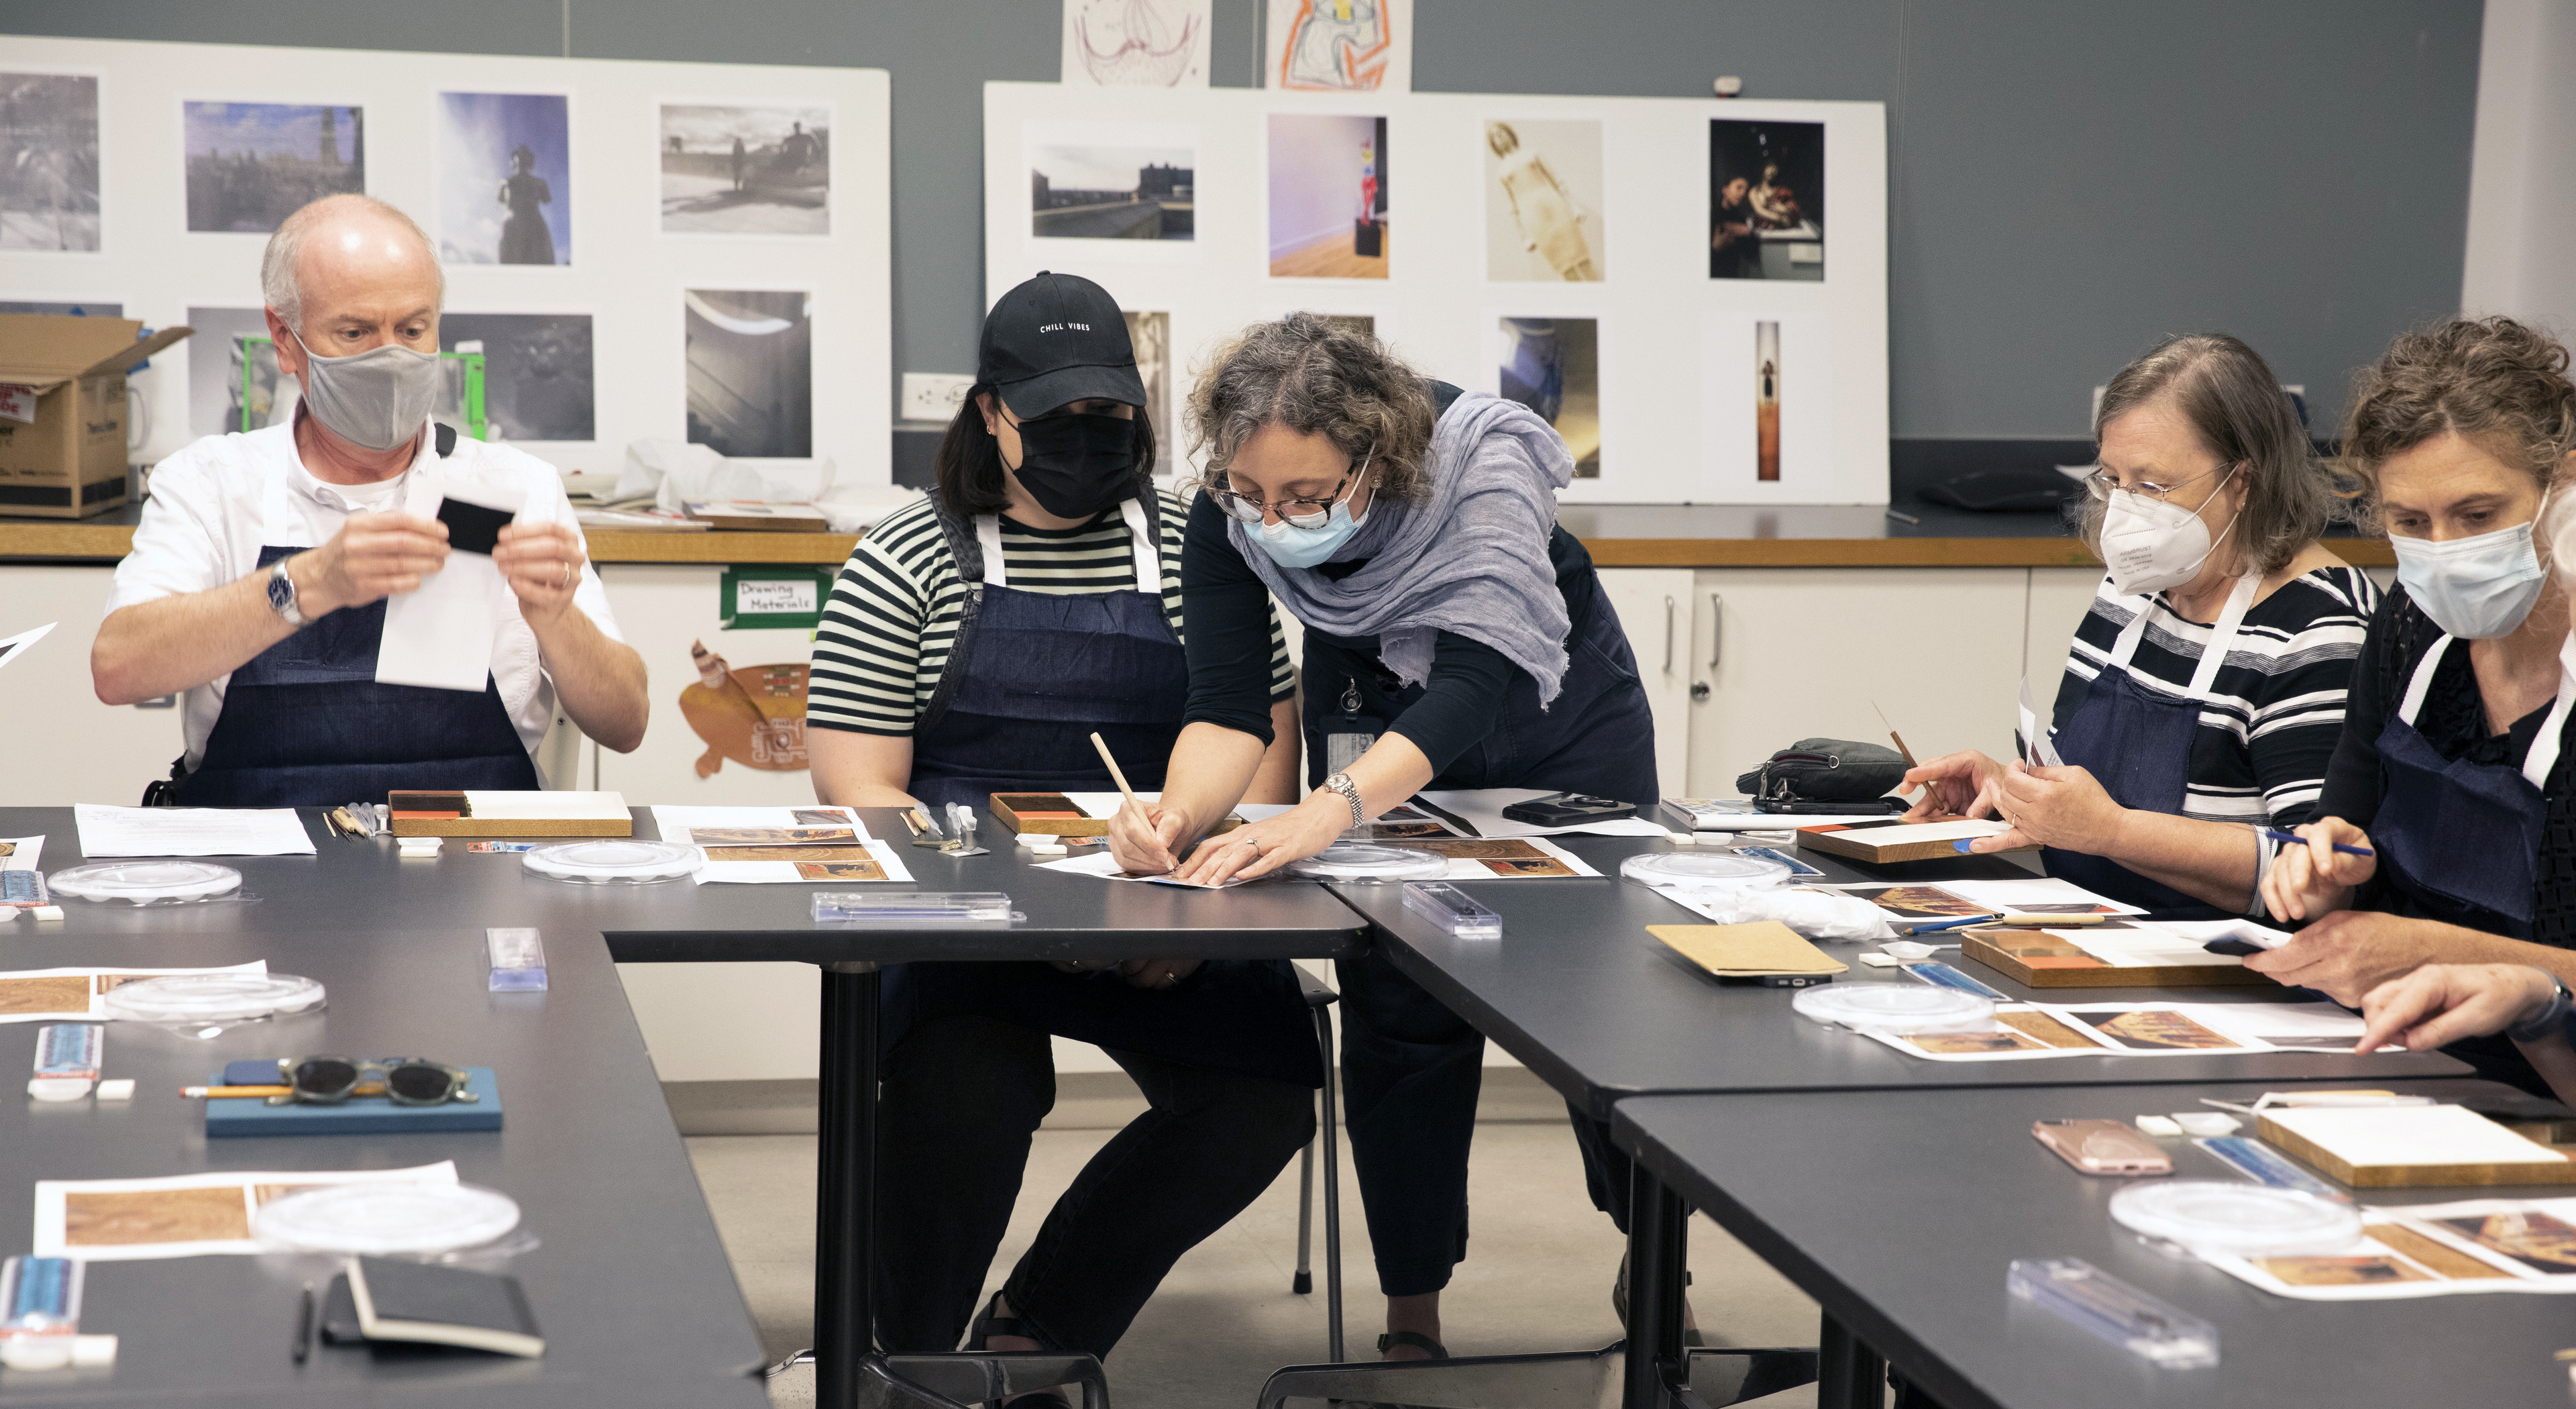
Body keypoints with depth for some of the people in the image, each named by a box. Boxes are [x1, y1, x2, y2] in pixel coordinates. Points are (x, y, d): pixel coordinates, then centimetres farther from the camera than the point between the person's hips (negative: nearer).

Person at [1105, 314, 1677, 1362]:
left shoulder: (1482, 457, -41)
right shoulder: (1229, 514, -30)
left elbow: (1480, 675, -50)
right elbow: (1229, 709, -32)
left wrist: (1329, 810, -64)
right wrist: (1180, 814, -55)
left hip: (1557, 712, -2)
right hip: (1376, 709, 2)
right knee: (1399, 1007, -5)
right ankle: (1412, 1313, 8)